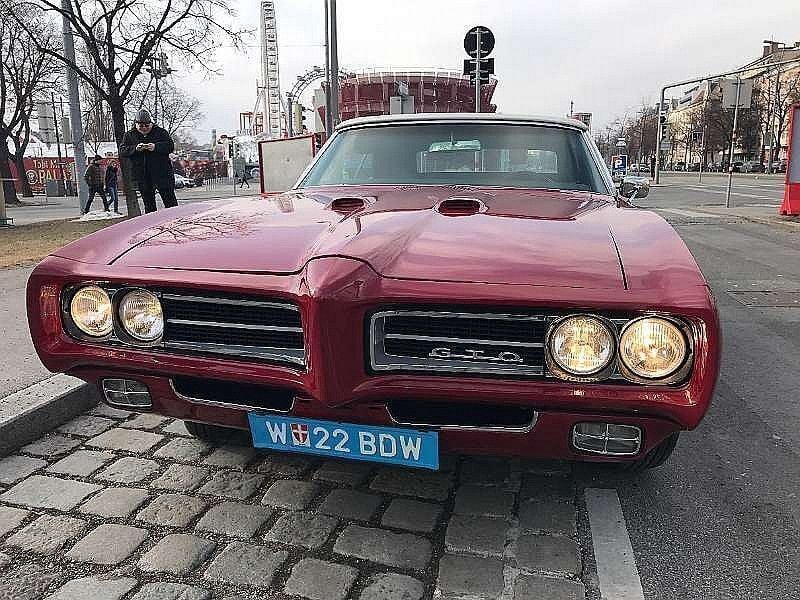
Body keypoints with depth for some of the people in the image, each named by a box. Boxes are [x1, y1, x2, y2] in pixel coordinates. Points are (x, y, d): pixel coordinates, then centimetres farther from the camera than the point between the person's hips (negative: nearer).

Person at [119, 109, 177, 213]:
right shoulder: (129, 135, 10)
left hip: (162, 173, -2)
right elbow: (122, 151, 0)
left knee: (170, 201, -1)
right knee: (148, 204, 9)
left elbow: (170, 146, -6)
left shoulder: (160, 132, 4)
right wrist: (135, 148, -18)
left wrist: (156, 147, -22)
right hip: (142, 176, 2)